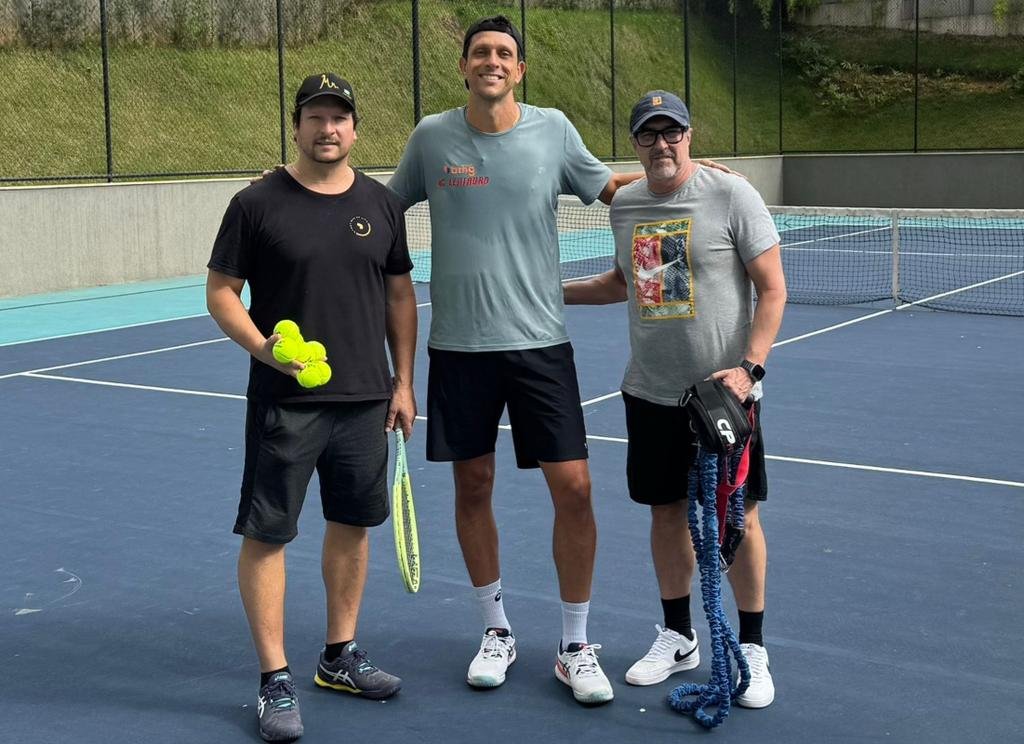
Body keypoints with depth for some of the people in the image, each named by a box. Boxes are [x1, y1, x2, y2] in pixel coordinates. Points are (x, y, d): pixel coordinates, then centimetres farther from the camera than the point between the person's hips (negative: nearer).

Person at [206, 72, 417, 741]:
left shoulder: (382, 204, 7)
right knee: (266, 534, -2)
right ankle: (276, 679, 9)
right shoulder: (258, 204, -5)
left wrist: (403, 381, 9)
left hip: (366, 401, 4)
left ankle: (340, 656, 29)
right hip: (284, 403, -4)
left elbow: (400, 294, 12)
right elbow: (221, 291, -3)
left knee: (352, 524, 13)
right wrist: (261, 346, -21)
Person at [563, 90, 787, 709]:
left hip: (723, 392, -4)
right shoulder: (625, 204, 7)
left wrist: (749, 367, -19)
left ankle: (752, 648, 18)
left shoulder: (732, 195, -9)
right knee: (667, 512, 12)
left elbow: (773, 289, -9)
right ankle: (678, 638, 29)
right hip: (650, 394, 5)